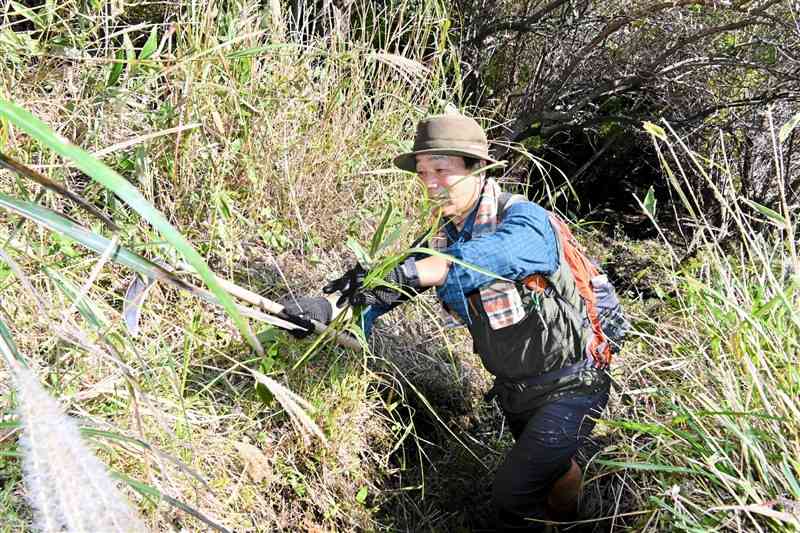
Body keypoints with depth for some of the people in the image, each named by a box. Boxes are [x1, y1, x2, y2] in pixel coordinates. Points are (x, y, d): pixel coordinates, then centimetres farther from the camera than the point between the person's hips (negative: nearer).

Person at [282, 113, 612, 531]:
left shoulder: (524, 221, -25)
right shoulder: (446, 237, -3)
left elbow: (488, 255, -48)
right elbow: (384, 289, -12)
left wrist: (404, 272, -63)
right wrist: (329, 308, -31)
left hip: (570, 385, -7)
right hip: (515, 388, 7)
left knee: (512, 493, -9)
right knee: (551, 465, 26)